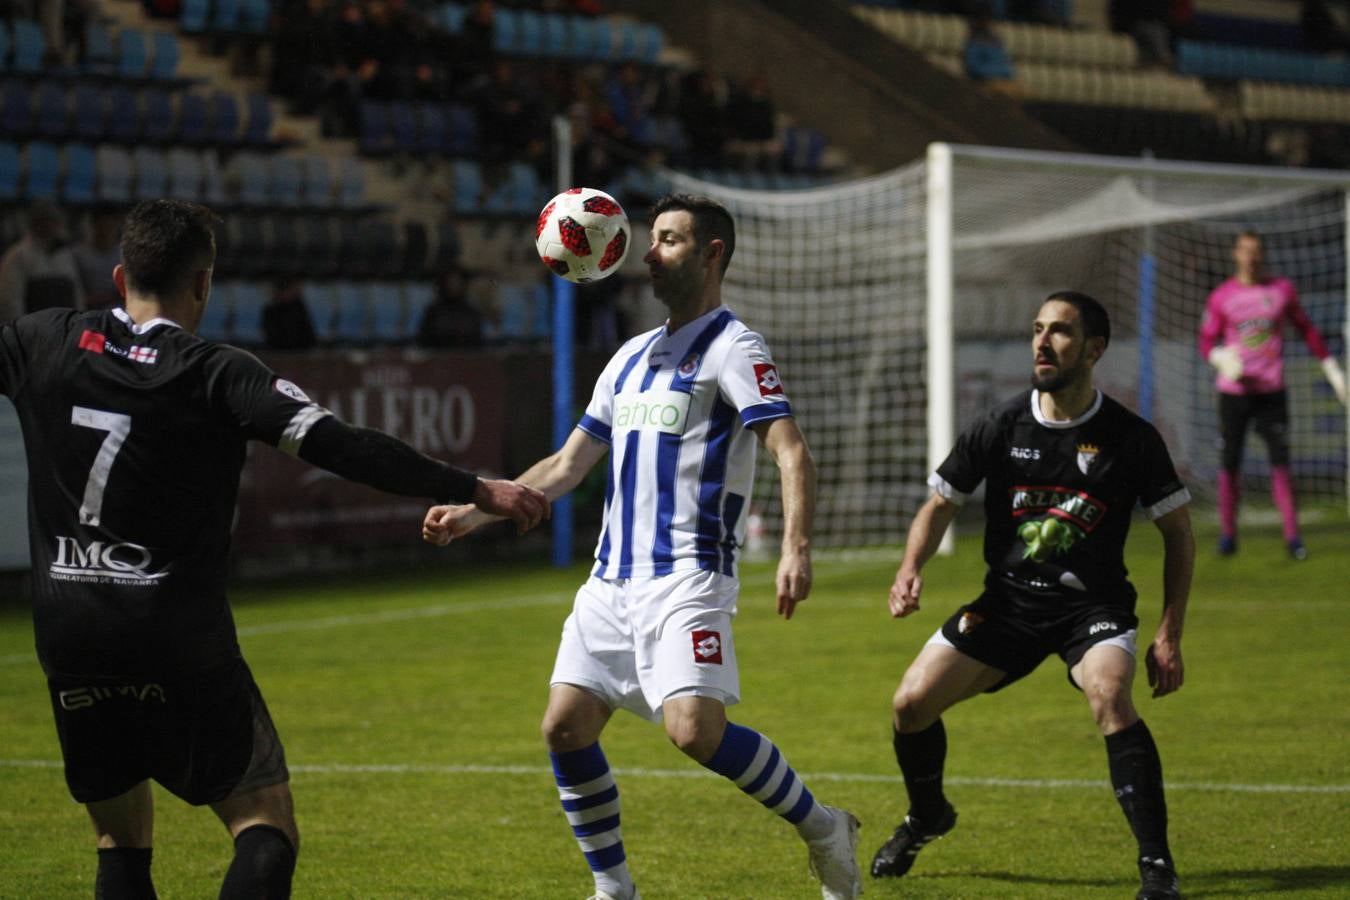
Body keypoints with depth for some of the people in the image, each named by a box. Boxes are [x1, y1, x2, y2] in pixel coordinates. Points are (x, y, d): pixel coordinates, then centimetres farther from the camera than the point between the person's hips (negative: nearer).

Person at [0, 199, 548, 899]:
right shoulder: (218, 375, -9)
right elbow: (342, 448, -15)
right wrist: (476, 491, -12)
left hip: (66, 632, 4)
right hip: (180, 644, -4)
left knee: (120, 840, 16)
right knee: (266, 826, 0)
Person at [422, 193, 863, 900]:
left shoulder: (732, 348, -3)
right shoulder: (632, 357, 20)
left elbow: (791, 451, -16)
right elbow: (567, 465, 26)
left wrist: (796, 548, -31)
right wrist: (475, 511, 18)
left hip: (687, 576, -8)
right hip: (612, 578, 8)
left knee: (694, 729, -22)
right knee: (565, 727, 0)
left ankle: (823, 830, -3)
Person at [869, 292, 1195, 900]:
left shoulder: (1131, 439, -9)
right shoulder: (1001, 427, -3)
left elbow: (1178, 535, 0)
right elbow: (940, 505, 8)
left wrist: (1169, 634, -6)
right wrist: (911, 569, -12)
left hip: (1093, 604, -3)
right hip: (1010, 599, 3)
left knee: (1109, 695, -33)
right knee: (911, 702, -6)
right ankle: (926, 817, 27)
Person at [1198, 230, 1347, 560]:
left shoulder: (1282, 289, 7)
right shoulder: (1221, 297, 3)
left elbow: (1307, 331, 15)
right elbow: (1206, 342, 5)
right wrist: (1221, 357, -19)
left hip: (1272, 392, 0)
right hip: (1233, 392, 0)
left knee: (1280, 461, -7)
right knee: (1230, 462, 0)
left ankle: (1292, 536, -5)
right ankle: (1227, 534, 10)